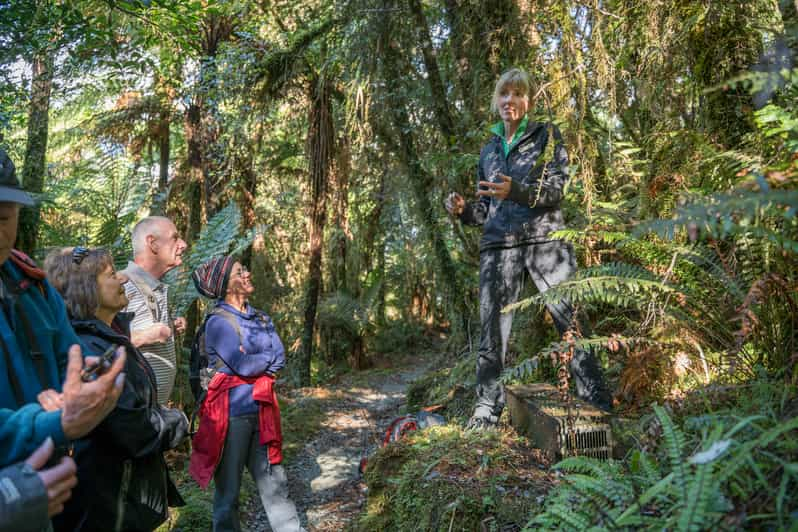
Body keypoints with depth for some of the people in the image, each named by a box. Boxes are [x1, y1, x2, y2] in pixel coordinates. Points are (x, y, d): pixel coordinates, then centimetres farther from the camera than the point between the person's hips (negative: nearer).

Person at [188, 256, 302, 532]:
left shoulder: (261, 319, 12)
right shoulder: (218, 322, -9)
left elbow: (281, 359, 3)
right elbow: (242, 365, -18)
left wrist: (252, 360, -10)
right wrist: (268, 357, -2)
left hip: (262, 411, 6)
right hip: (232, 412, -6)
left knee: (274, 482, 12)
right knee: (228, 488, 9)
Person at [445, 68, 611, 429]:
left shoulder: (547, 136, 9)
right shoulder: (489, 151, 21)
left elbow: (555, 189, -4)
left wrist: (516, 191, -23)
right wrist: (462, 211, 0)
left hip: (544, 240, -3)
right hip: (498, 246, 3)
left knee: (571, 321, -5)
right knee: (492, 330, -1)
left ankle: (597, 404, 6)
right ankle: (486, 411, 6)